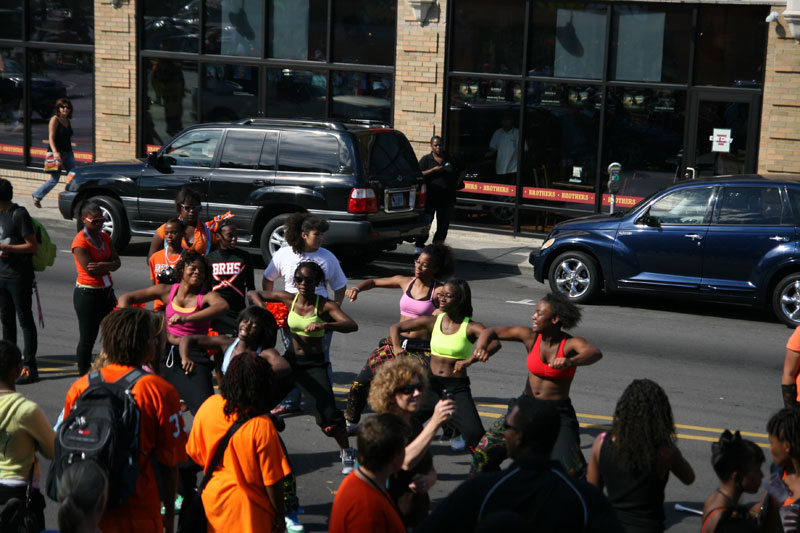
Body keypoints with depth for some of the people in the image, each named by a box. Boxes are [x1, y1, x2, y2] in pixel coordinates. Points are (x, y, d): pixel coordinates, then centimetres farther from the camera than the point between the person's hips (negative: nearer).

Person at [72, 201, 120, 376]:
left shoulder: (104, 237, 8)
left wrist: (102, 265, -20)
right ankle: (84, 375, 11)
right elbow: (90, 269, -21)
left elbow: (116, 262, 0)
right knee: (87, 338, 0)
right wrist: (109, 265, -6)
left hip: (106, 291, 7)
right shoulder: (80, 242, -15)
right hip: (87, 294, -7)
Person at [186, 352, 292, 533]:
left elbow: (194, 453, 4)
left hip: (212, 498, 5)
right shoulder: (261, 426, -25)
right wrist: (279, 515, -3)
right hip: (246, 507, -5)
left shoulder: (209, 405, -10)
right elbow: (272, 480, -16)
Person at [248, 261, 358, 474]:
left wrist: (324, 325, -43)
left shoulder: (325, 305, -13)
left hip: (314, 364, -4)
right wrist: (261, 307, -15)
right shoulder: (289, 299, -3)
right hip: (290, 359, 4)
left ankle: (346, 453, 10)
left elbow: (352, 325, -27)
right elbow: (253, 293, 7)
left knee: (328, 413, -13)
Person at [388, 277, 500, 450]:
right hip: (432, 385, 3)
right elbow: (395, 327, 9)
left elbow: (495, 343, -26)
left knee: (475, 435, -20)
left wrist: (469, 361, -38)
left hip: (458, 390, -3)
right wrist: (397, 347, -12)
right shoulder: (432, 322, 3)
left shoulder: (470, 327, -8)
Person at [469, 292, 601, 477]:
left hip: (559, 413, -4)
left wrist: (570, 362, -56)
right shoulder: (531, 336, -4)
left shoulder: (571, 344, -14)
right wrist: (480, 347, -22)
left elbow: (595, 353, -35)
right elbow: (492, 332, 1)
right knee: (484, 452, 2)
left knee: (570, 469, -18)